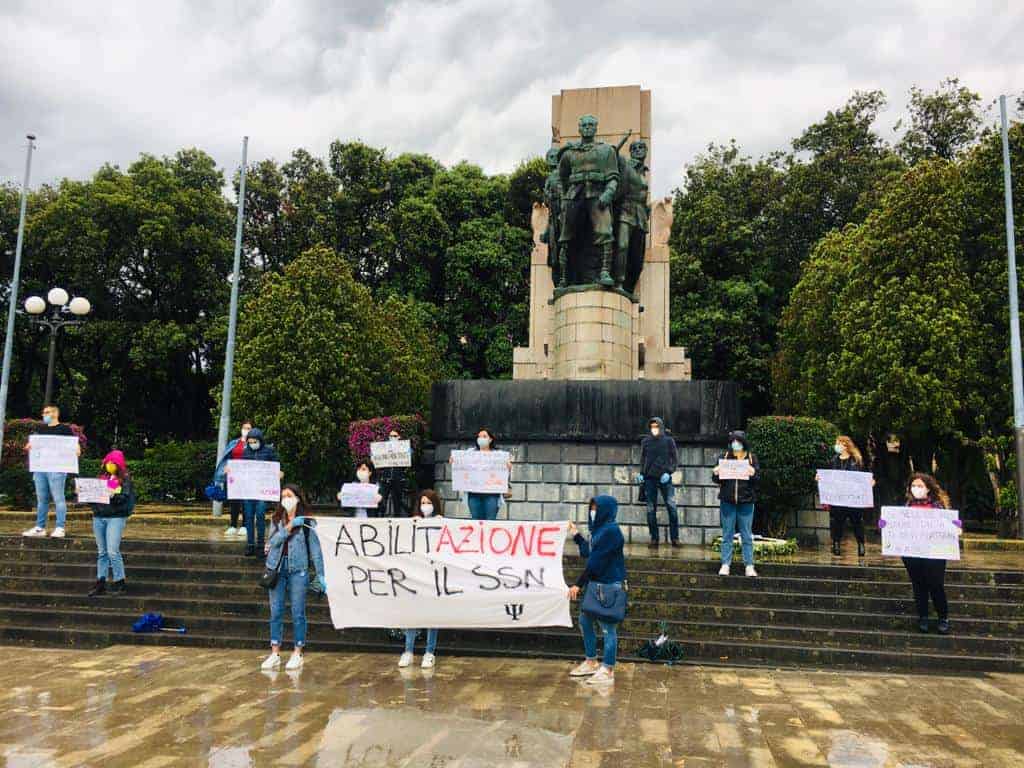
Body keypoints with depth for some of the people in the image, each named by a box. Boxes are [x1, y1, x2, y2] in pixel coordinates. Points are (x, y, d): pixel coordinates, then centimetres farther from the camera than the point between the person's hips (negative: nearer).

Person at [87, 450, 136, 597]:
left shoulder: (125, 479, 0)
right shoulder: (101, 477, 16)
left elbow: (126, 498, -12)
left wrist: (114, 495, -30)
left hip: (116, 517, -5)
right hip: (98, 517, 5)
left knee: (112, 551, -10)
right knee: (101, 552, 9)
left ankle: (119, 582, 1)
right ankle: (100, 583, 13)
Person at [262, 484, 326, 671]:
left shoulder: (307, 522, -1)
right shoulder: (276, 520, 8)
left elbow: (315, 549, -1)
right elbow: (274, 541, -7)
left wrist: (320, 575, -3)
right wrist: (289, 527, -18)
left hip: (298, 570, -3)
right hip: (277, 569, 3)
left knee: (298, 613, 1)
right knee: (276, 612, 6)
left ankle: (297, 654, 12)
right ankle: (275, 654, 15)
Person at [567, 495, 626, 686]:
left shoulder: (611, 531, -18)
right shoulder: (599, 529, 11)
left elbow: (596, 561, -20)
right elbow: (588, 553, 18)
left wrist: (578, 584, -18)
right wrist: (576, 535, 25)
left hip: (609, 586, -10)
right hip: (596, 584, 10)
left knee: (608, 627, 0)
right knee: (585, 621, 16)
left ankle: (607, 671, 9)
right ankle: (591, 662, 29)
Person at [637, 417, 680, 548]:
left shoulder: (669, 440, 3)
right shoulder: (645, 441, 8)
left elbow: (675, 459, 4)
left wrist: (669, 472, -10)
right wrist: (641, 473, 3)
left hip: (664, 478, -2)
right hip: (649, 479, 2)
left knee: (671, 507, -9)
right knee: (651, 510, 2)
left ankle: (674, 538, -1)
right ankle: (654, 539, 8)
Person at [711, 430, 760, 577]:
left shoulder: (752, 458, 4)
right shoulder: (725, 457, 7)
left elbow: (757, 480, 0)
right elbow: (717, 480, 8)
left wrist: (753, 474, -20)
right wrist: (715, 473, -14)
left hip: (746, 502, -1)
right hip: (727, 501, 1)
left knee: (747, 536, 5)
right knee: (727, 535, 5)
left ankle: (749, 566, 9)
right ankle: (725, 565, 10)